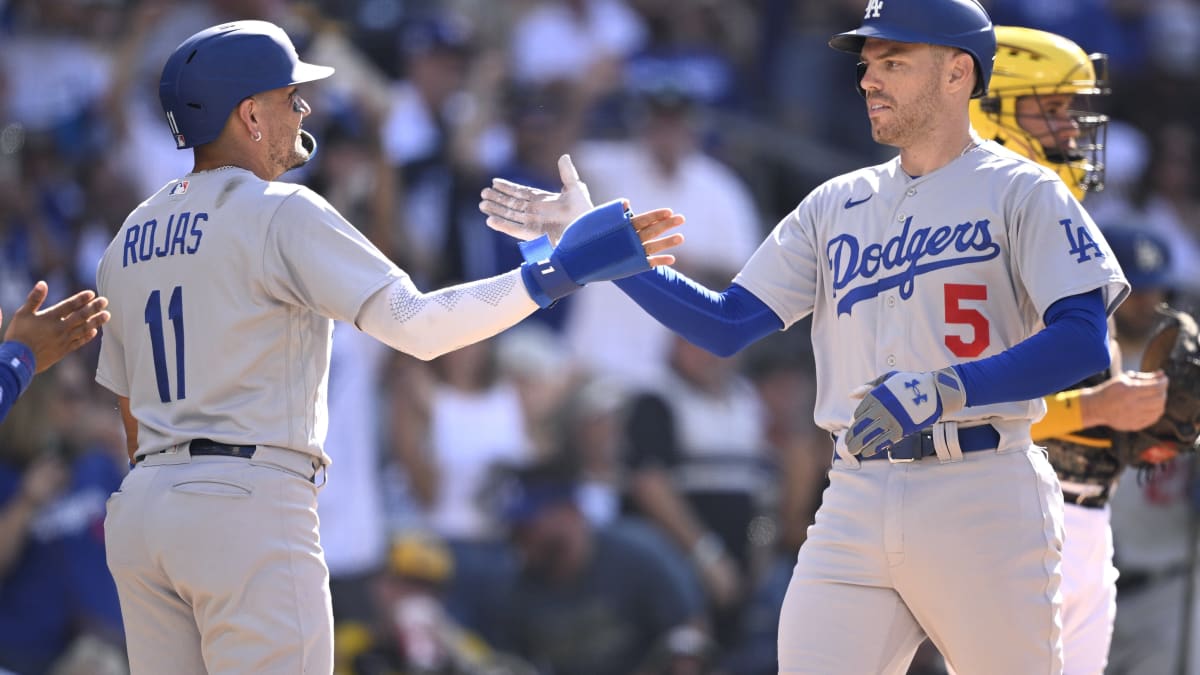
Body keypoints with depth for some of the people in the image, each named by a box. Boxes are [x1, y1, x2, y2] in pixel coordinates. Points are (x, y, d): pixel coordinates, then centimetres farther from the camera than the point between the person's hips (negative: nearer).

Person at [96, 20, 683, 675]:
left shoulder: (130, 239, 16)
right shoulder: (278, 213, -8)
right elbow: (415, 325, -19)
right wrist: (554, 273, -19)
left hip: (139, 514, 8)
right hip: (249, 506, -8)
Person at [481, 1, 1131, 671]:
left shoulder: (1020, 192, -1)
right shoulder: (837, 204, 17)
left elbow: (1085, 339, -14)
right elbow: (726, 324, 15)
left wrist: (940, 390, -25)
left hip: (981, 500, -5)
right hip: (857, 505, 5)